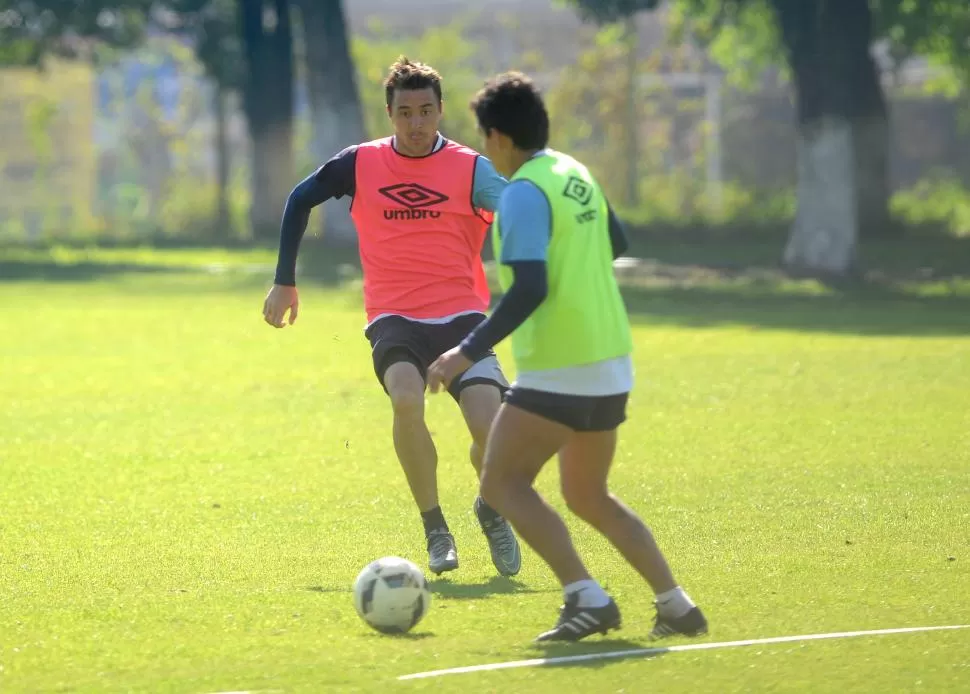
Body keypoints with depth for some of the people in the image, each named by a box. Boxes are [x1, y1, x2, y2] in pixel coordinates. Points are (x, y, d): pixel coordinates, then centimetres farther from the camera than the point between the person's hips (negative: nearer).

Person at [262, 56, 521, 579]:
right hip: (395, 318, 0)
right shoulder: (361, 164, 5)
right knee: (406, 398, -32)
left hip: (461, 316, 0)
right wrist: (284, 282, 19)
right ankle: (435, 530, -12)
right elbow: (300, 200, 20)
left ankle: (492, 509, 18)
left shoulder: (470, 169, 0)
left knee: (490, 428, -19)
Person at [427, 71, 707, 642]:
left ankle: (587, 598, -13)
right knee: (589, 495, 19)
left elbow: (529, 289, -23)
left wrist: (471, 351, -22)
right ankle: (677, 606, 12)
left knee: (502, 482, -2)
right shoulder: (576, 174, 11)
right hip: (611, 362, 9)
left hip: (560, 369, -9)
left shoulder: (523, 193, -15)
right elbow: (615, 243, 27)